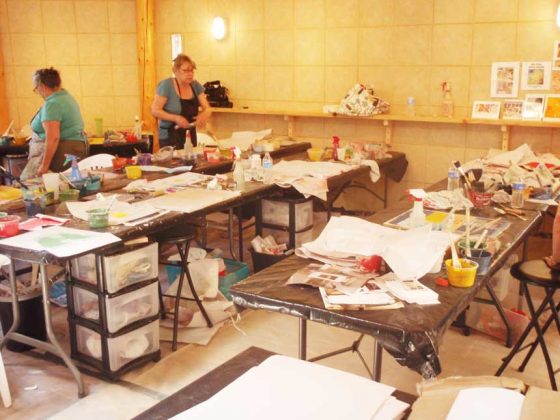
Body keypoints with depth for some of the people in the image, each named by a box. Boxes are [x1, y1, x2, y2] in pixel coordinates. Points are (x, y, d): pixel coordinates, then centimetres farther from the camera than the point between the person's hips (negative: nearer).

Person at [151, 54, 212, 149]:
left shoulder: (196, 86, 2)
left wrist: (204, 115, -20)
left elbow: (207, 108, 4)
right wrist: (175, 118, -27)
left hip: (190, 136, 5)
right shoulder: (166, 85, -12)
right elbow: (155, 110, -13)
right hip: (170, 138, -5)